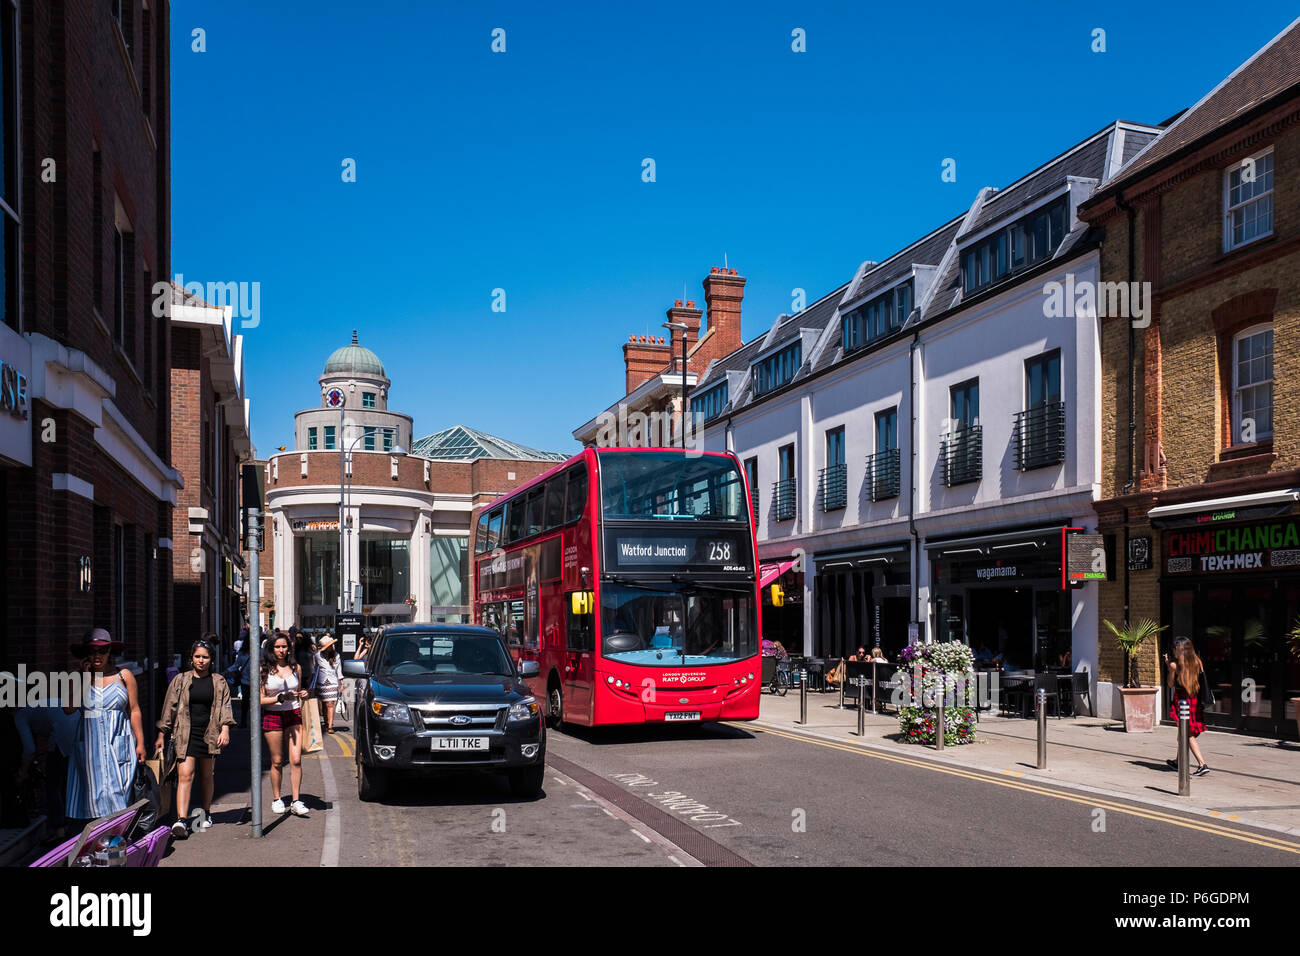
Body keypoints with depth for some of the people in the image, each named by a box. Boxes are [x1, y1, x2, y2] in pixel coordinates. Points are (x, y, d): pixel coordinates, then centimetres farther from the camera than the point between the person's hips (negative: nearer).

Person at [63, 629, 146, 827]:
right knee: (93, 793, -4)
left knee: (116, 792, -5)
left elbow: (134, 711, 7)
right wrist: (84, 676, -5)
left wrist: (140, 743, 3)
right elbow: (68, 709, -6)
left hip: (118, 743, -1)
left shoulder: (124, 676, 5)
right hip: (88, 743, 1)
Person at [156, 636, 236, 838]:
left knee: (206, 776, 11)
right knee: (185, 776, -13)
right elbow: (169, 708, 8)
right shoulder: (180, 680, 6)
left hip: (209, 734, 2)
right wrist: (161, 735, 7)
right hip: (185, 734, -1)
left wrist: (225, 730, -11)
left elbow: (225, 708, 4)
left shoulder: (219, 683, 7)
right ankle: (181, 820, -20)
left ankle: (205, 814, 28)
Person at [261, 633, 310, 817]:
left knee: (296, 760, -7)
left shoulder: (296, 668, 9)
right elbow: (260, 699, -4)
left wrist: (303, 696, -1)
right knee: (277, 762, 5)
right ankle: (276, 799, 21)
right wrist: (281, 698, -16)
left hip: (294, 715, 2)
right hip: (272, 717, -2)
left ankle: (296, 802, -4)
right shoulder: (264, 670, -1)